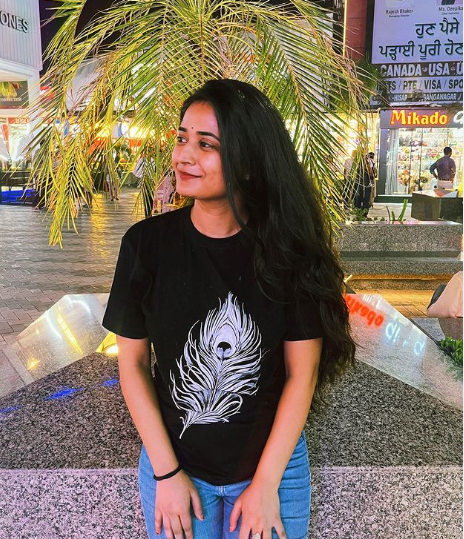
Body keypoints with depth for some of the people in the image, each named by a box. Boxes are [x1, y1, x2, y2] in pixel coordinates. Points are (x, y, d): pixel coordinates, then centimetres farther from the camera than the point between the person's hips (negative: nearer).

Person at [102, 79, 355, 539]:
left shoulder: (288, 251, -15)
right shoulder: (146, 243, -13)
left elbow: (302, 373, -11)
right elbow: (133, 363, -7)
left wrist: (265, 484, -9)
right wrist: (166, 472, -6)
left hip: (274, 463, 0)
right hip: (174, 463, 1)